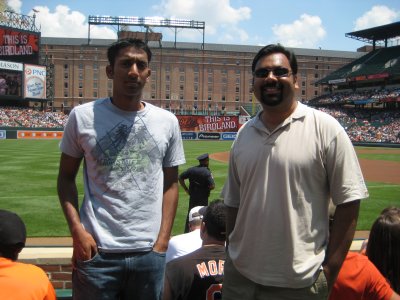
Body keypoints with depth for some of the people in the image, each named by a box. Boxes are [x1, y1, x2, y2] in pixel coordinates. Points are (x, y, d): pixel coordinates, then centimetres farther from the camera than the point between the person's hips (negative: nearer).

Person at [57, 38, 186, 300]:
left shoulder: (167, 121, 3)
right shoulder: (83, 116, -2)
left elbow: (171, 183, 7)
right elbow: (67, 177, 4)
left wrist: (162, 242, 1)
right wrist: (77, 231, -7)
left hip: (150, 252, 2)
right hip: (96, 251, -1)